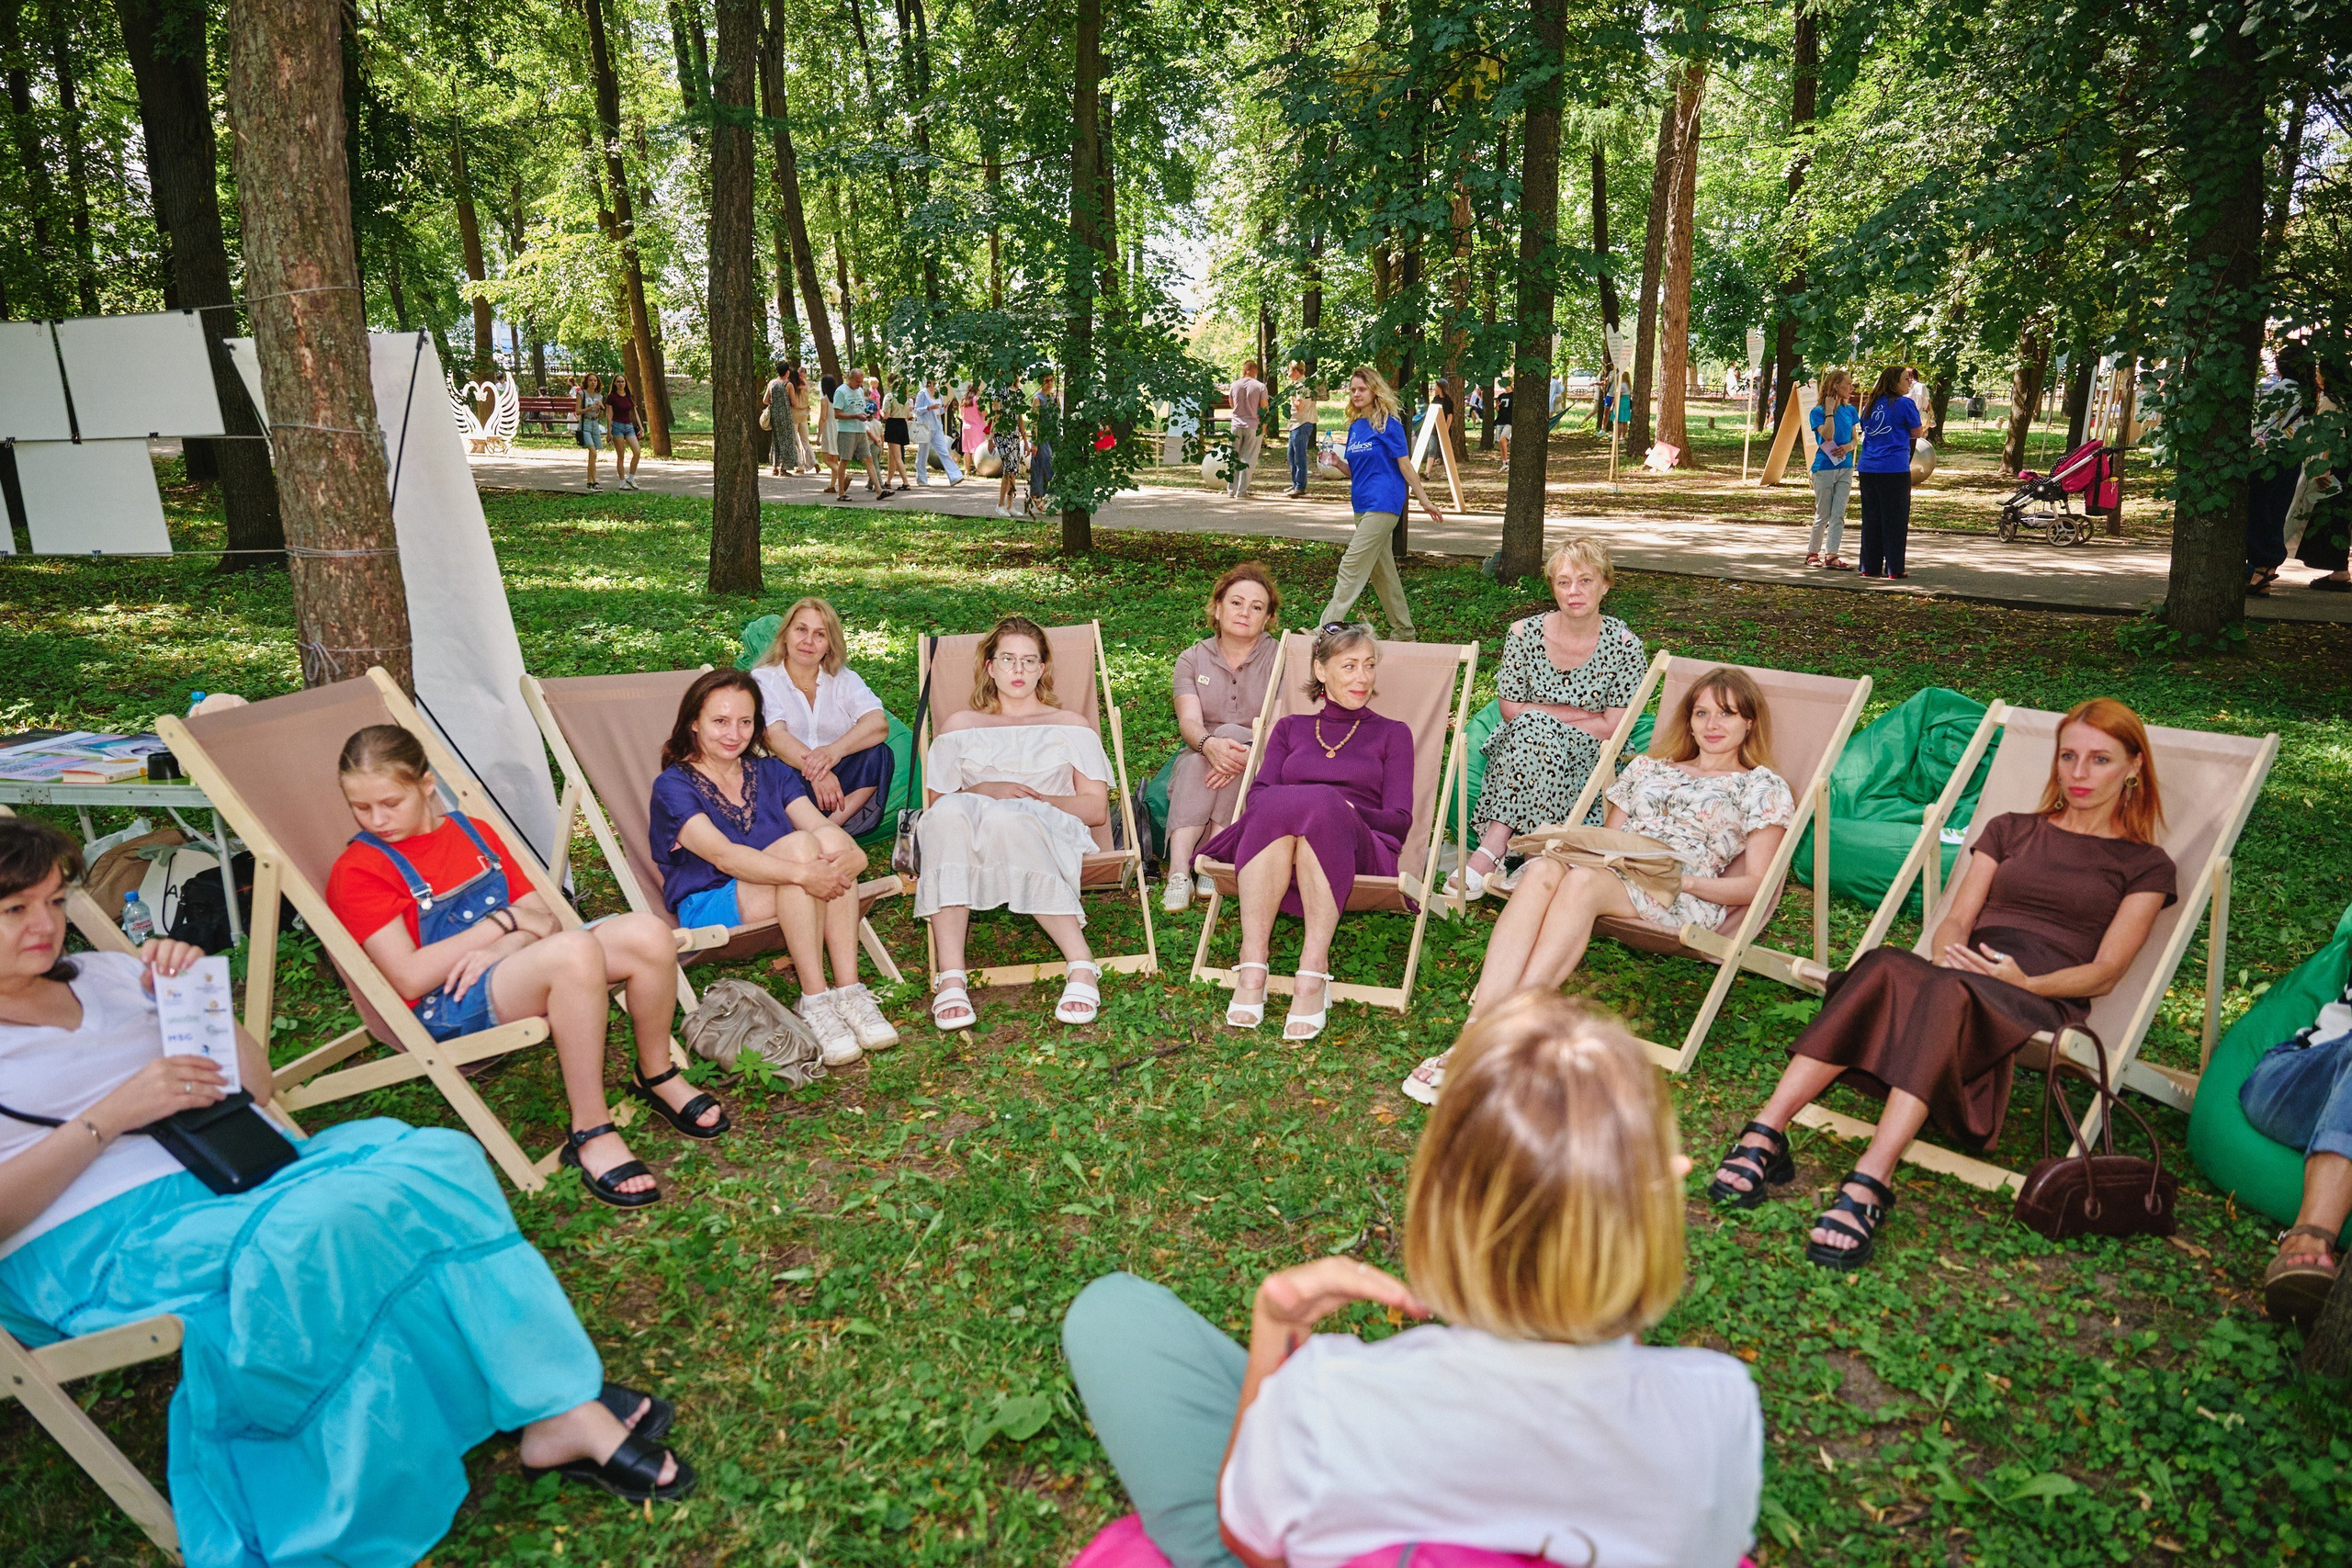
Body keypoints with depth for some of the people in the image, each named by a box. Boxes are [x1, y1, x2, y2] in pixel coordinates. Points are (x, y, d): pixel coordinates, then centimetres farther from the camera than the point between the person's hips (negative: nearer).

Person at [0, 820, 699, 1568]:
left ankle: (564, 1407, -23)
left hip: (234, 1174, 6)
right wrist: (109, 1117, -14)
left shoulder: (107, 974, 19)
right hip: (93, 1240, -6)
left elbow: (257, 1085, 19)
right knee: (314, 1235, -36)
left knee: (433, 1157, -21)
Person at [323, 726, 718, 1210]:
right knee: (575, 949, -37)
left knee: (648, 934, -20)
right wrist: (503, 922, -12)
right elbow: (410, 978, -14)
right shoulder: (357, 870, -4)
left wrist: (504, 948, -13)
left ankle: (656, 1077, 3)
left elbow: (544, 919, 9)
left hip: (512, 966, 6)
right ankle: (590, 1133, -29)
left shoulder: (473, 833, 16)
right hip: (447, 1010, -6)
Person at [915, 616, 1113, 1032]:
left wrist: (1037, 800, -5)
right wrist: (984, 791, -6)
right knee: (951, 812, -36)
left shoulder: (1070, 726, 23)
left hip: (1050, 835, -1)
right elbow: (935, 802, 14)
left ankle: (1082, 966, -40)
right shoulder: (960, 726, 26)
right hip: (973, 839, 2)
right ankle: (950, 979, -42)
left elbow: (1097, 809, 12)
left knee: (1005, 820, -39)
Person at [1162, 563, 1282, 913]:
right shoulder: (1192, 659, 6)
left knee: (1231, 733, -32)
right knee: (1197, 760, -32)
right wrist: (1210, 745, -36)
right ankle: (1178, 871, -45)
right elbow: (1189, 721, -11)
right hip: (1199, 759, 2)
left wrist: (1246, 753, -34)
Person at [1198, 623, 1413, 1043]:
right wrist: (1286, 805, -13)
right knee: (1276, 805, -35)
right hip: (1274, 859, 1)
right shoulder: (1290, 728, 28)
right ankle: (1251, 964, -41)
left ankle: (1314, 971, -43)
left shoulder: (1392, 734, 24)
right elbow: (1258, 794, 11)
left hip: (1358, 858, -1)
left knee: (1322, 803, -36)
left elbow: (1400, 819, 11)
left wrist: (1341, 810, -9)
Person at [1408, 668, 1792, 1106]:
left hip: (1686, 900, -3)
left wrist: (1685, 880, -11)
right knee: (1542, 870, -33)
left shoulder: (1763, 786, 17)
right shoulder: (1648, 767, 30)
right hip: (1612, 872, 4)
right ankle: (1481, 1023, -47)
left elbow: (1755, 885, 7)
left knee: (1583, 879, -37)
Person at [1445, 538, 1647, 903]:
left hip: (1586, 760, -2)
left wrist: (1540, 719, -10)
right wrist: (1581, 714, -8)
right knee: (1530, 724, -32)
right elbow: (1511, 710, -1)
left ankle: (1490, 852, -38)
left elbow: (1611, 728, -7)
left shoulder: (1624, 646, -4)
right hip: (1518, 749, 2)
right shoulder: (1525, 634, 0)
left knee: (1533, 728, -32)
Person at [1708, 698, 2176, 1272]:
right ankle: (1766, 1133, -46)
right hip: (1966, 973, 3)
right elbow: (1956, 919, 16)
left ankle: (1869, 1183, -55)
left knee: (1949, 995, -40)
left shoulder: (2146, 865, 17)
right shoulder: (2009, 830, 28)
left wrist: (2026, 982, -15)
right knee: (1885, 966, -36)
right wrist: (1948, 956, -8)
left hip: (2042, 994, -3)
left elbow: (2103, 973, 5)